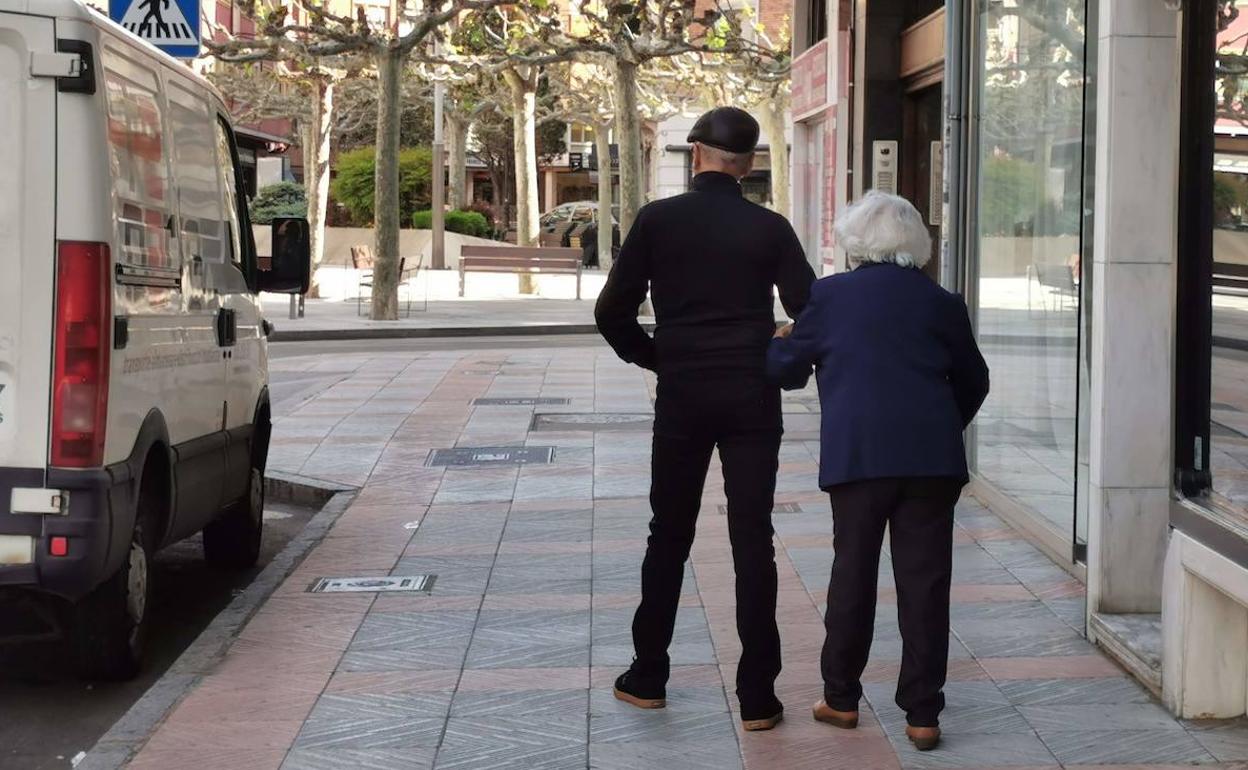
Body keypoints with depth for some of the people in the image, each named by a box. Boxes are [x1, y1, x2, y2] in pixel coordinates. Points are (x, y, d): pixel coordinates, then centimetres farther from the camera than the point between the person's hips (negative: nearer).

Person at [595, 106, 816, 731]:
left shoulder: (657, 220, -3)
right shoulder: (770, 228, -2)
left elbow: (612, 312, -4)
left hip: (681, 397, 0)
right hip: (753, 398, 0)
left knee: (669, 537, 13)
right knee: (753, 541, 2)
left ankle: (647, 678, 21)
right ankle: (757, 696, 3)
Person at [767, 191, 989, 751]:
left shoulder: (832, 295, 3)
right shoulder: (940, 303, 8)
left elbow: (785, 368, 11)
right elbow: (973, 381, 18)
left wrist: (780, 342, 34)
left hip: (858, 455, -1)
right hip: (932, 457, 1)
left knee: (853, 574, 11)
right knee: (924, 580, 2)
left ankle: (841, 698, 19)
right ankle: (923, 713, 3)